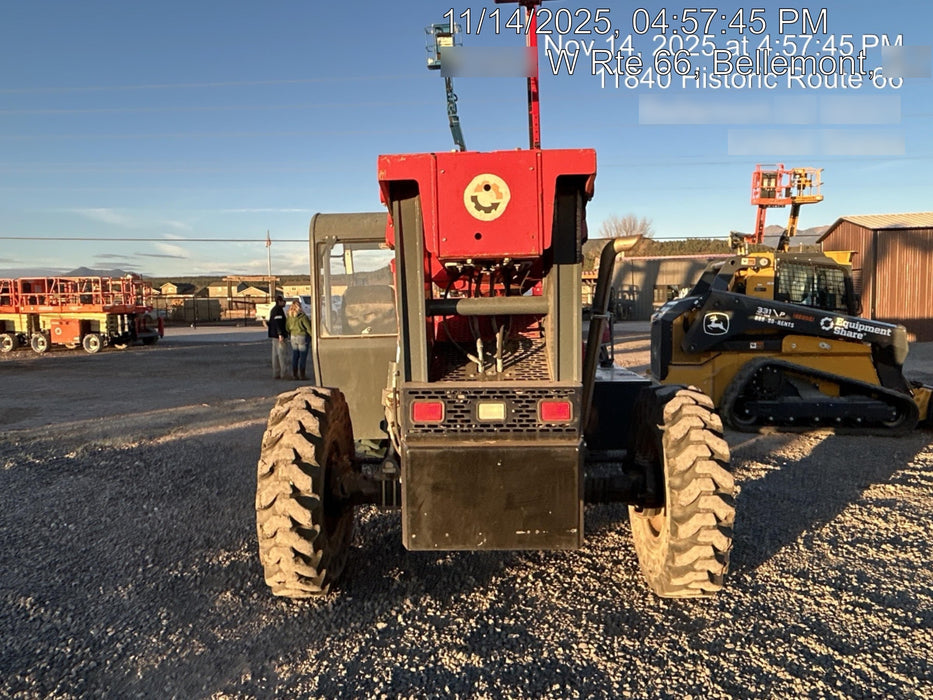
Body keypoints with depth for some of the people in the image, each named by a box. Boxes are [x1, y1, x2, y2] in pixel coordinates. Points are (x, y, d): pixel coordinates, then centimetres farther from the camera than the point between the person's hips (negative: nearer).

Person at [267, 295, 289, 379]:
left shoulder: (273, 309, 19)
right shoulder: (279, 310, -13)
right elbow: (278, 322, -24)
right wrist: (280, 334, -29)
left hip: (274, 335, 10)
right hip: (279, 335, -10)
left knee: (276, 355, 10)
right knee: (283, 355, -8)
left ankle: (276, 374, 13)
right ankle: (283, 374, -8)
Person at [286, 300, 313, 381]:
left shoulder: (289, 315, 1)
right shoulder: (302, 316, -17)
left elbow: (287, 326, 9)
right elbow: (308, 327, -15)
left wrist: (289, 335, 22)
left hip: (293, 337, 6)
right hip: (302, 337, -6)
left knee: (295, 356, 11)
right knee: (303, 356, 0)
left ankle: (294, 374, 13)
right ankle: (302, 374, 1)